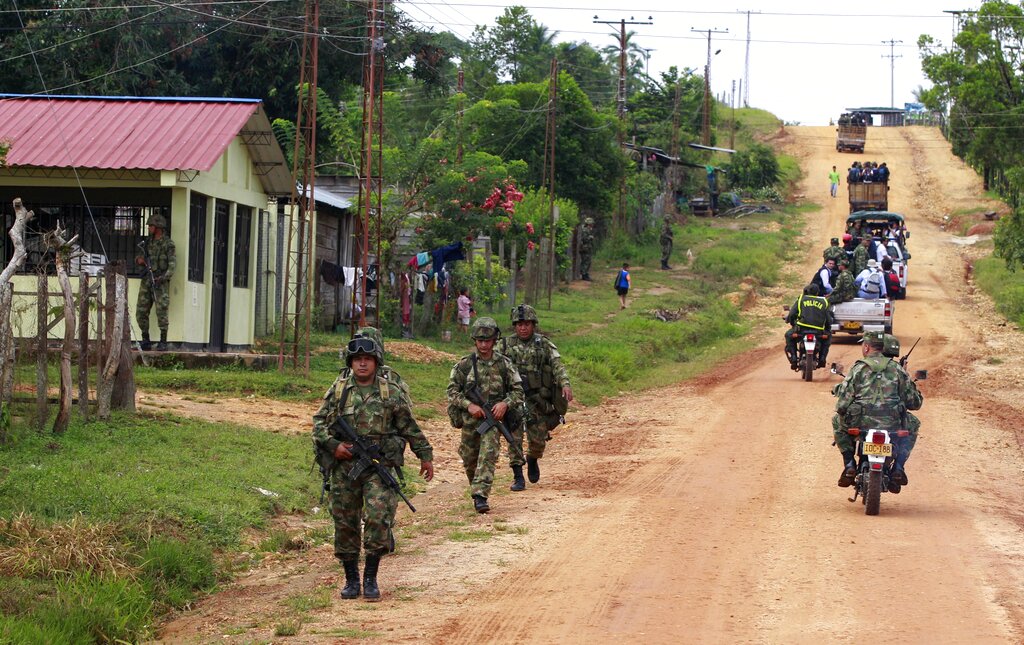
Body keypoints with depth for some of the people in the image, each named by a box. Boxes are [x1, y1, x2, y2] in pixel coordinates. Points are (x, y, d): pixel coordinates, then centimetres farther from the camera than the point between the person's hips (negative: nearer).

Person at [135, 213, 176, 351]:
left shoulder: (168, 244, -6)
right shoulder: (148, 242, 14)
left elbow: (172, 266, -10)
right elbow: (143, 261, 23)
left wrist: (162, 278, -23)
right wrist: (140, 260, -1)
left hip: (160, 283, -6)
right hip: (146, 281, 6)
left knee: (161, 312, -8)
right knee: (141, 312, 3)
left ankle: (163, 343, -2)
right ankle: (146, 342, 11)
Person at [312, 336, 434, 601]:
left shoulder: (391, 393, 6)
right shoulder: (338, 390, 7)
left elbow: (410, 428, 12)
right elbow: (319, 422, 9)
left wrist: (425, 455, 13)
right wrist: (332, 444, -7)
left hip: (380, 466, -2)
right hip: (344, 467, 2)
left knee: (378, 517, -14)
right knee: (345, 523, 5)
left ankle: (371, 578, -4)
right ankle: (351, 579, 17)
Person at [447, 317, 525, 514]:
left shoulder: (504, 364, 1)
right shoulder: (464, 364, 1)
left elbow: (518, 390, 6)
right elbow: (452, 391, 1)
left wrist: (505, 403, -13)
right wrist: (469, 405, -13)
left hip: (494, 417, -2)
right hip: (470, 418, 2)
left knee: (488, 455, -17)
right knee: (469, 458, 12)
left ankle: (480, 495, -22)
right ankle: (476, 487, 38)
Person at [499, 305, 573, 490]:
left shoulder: (544, 344, 4)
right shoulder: (506, 345, 7)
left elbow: (557, 365, -7)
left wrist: (565, 384, -23)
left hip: (537, 400, 0)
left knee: (538, 439, 4)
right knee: (514, 437, -7)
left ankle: (533, 460, 36)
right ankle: (518, 477, -1)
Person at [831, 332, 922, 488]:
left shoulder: (857, 369, 1)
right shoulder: (896, 369, 7)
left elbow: (842, 405, -3)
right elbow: (915, 402, 10)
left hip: (861, 423, -1)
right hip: (892, 425, 1)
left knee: (838, 421, 30)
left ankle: (849, 464, 16)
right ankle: (898, 467, 17)